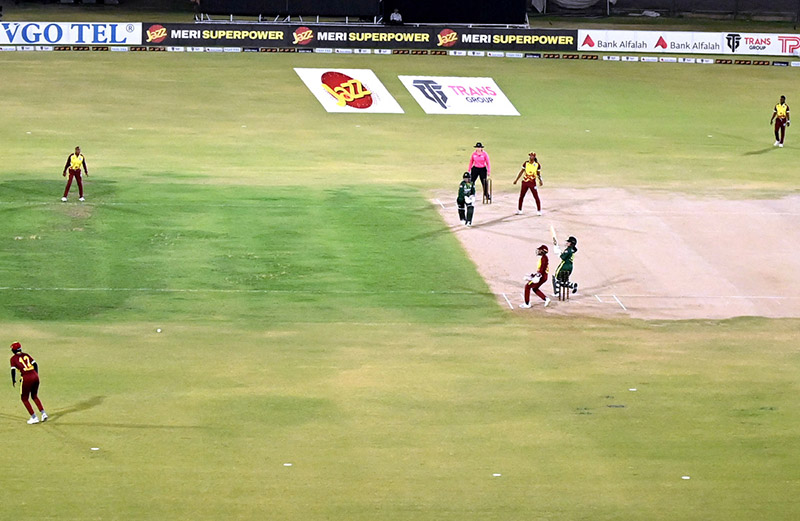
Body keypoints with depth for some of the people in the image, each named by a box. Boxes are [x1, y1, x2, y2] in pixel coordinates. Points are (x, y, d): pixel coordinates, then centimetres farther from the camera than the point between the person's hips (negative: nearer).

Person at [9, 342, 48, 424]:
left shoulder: (13, 358, 2)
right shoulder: (26, 355, 15)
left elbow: (13, 370, -4)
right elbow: (35, 364, 11)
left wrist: (13, 381, 9)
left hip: (26, 378, -5)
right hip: (35, 376, 5)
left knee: (25, 399, 12)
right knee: (34, 396, 25)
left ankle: (34, 417, 6)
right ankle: (43, 413, 11)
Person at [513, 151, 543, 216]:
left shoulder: (537, 165, -3)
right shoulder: (526, 163, 1)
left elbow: (539, 174, 6)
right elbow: (521, 172, 9)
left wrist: (540, 180, -11)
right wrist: (516, 180, 9)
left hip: (532, 182, -3)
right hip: (525, 181, 3)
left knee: (536, 197, -5)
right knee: (521, 196, 8)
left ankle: (539, 210, 6)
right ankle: (519, 210, 21)